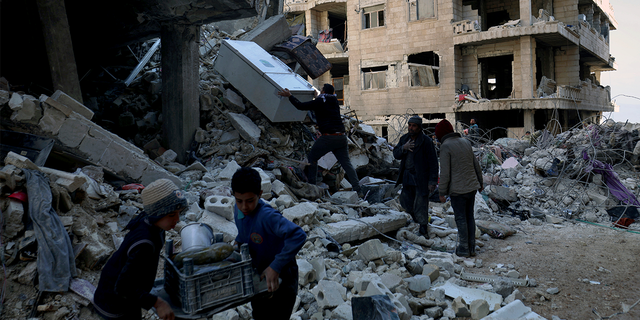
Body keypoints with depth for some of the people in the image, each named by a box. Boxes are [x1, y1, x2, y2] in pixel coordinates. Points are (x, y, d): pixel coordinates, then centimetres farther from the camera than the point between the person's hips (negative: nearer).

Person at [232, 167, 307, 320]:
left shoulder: (267, 216, -32)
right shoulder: (238, 210, -6)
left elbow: (298, 236, -45)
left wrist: (275, 267, -41)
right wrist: (238, 243, -5)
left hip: (280, 279, -8)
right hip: (258, 276, 8)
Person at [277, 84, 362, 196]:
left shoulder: (319, 101, -1)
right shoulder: (335, 102, 18)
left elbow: (301, 106, 2)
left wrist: (289, 95, 13)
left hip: (328, 137, -6)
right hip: (341, 136, 6)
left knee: (312, 158, 12)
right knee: (346, 163, 6)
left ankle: (311, 185, 13)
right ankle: (358, 190, -1)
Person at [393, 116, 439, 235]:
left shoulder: (426, 141, -14)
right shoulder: (404, 138, 5)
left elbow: (433, 162, -13)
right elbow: (396, 154, 2)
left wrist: (432, 181, -16)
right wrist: (403, 148, -20)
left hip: (421, 178, -6)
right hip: (407, 177, 6)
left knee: (421, 204, -2)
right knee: (406, 201, 15)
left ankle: (423, 227, 14)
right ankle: (415, 218, 41)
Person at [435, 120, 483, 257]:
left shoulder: (445, 146, -12)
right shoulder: (465, 142, 10)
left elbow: (445, 172, -15)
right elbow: (476, 165, 15)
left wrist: (442, 192, -8)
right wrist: (480, 182, 26)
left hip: (457, 190, -7)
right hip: (472, 187, 7)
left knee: (461, 219, 3)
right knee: (470, 217, 14)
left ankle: (464, 249, 10)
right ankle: (472, 248, 20)